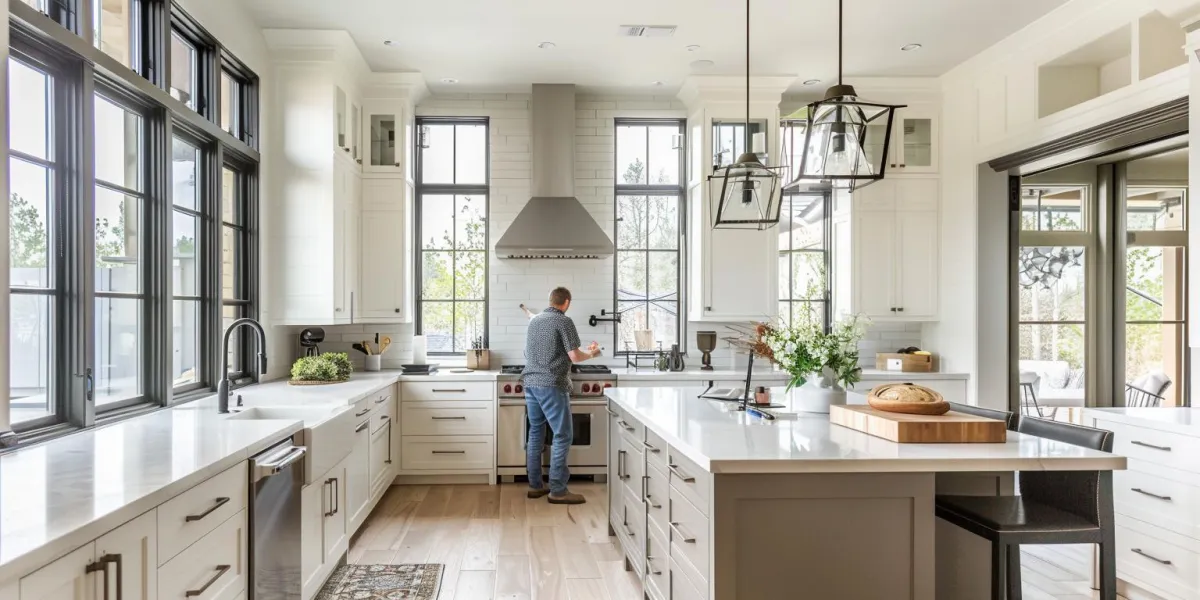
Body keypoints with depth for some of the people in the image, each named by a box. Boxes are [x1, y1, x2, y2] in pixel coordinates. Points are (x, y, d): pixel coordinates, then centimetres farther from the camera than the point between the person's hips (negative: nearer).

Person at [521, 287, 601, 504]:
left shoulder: (534, 320, 16)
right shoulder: (564, 321, -8)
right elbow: (574, 357, -13)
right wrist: (591, 353, 7)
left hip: (531, 382, 8)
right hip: (551, 385, -8)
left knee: (535, 433, 13)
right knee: (562, 436, -3)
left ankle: (535, 485, 17)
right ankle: (557, 491, -3)